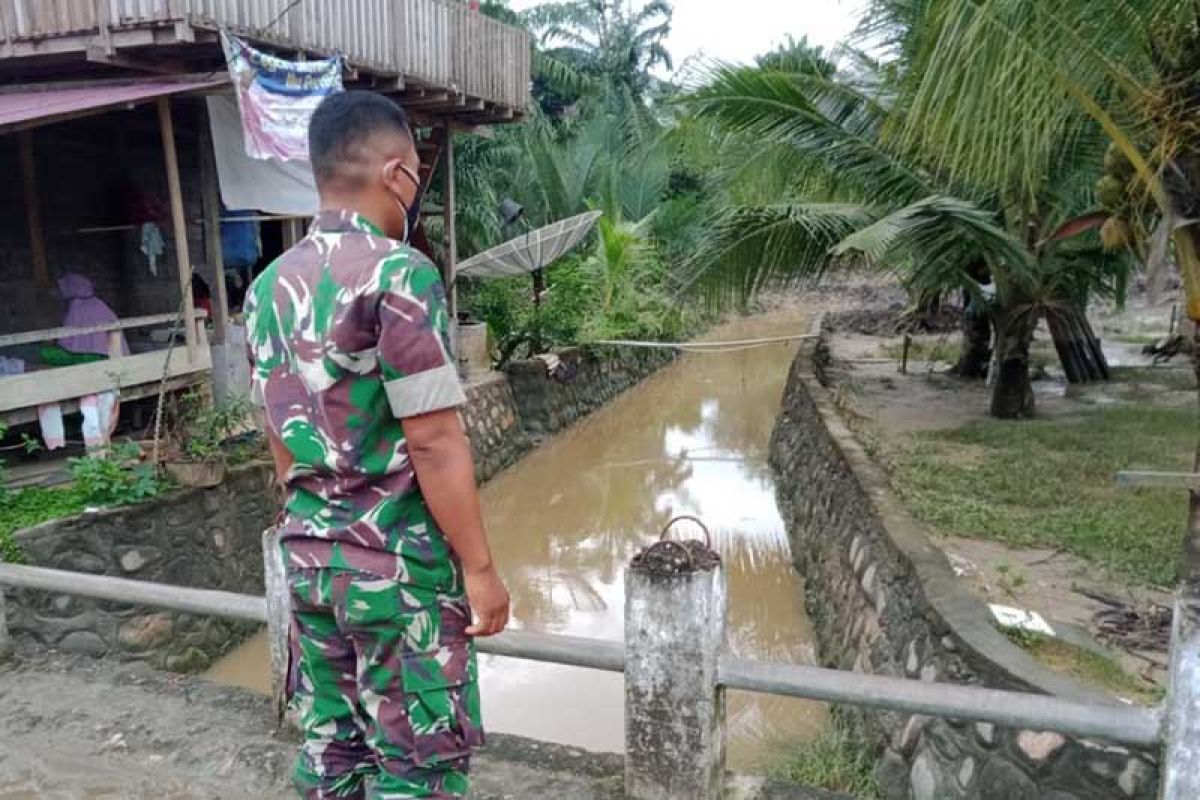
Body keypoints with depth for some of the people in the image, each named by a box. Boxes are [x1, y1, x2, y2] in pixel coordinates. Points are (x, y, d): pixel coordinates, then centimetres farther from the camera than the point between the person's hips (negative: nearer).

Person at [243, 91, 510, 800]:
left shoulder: (269, 287, 6)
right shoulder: (398, 274, -18)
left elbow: (281, 438, 13)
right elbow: (433, 442, -20)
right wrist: (479, 567, -12)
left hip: (308, 556, 8)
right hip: (399, 562, -7)